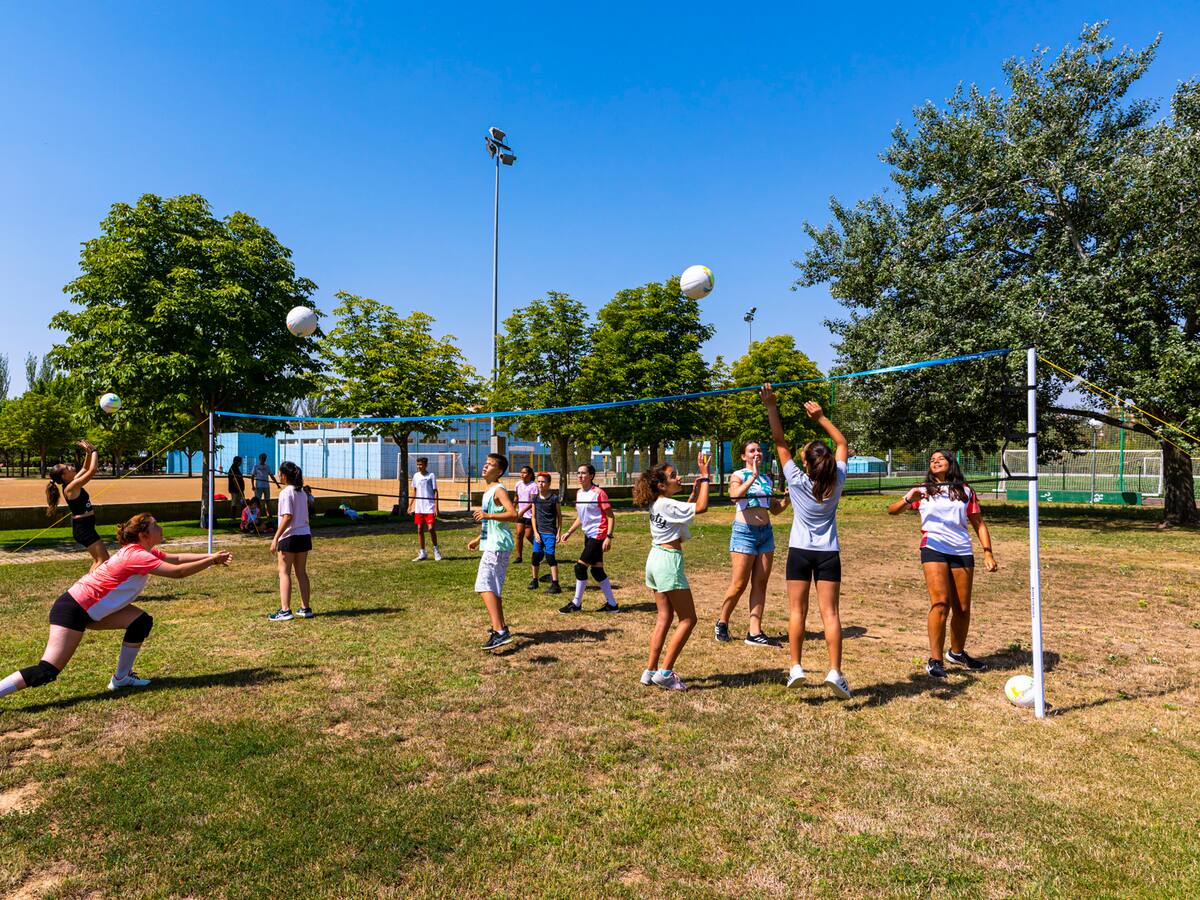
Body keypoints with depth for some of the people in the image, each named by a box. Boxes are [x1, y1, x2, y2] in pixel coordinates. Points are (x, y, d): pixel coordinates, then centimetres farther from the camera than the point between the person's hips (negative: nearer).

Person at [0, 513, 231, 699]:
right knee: (47, 671, -14)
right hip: (72, 611, -10)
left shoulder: (144, 551, 5)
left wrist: (210, 556, -1)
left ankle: (122, 677, 13)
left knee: (142, 620, 3)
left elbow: (176, 558, 9)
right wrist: (211, 561, -20)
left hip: (92, 609, 10)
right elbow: (177, 572, -28)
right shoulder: (137, 555, -24)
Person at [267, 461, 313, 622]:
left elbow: (287, 517, -19)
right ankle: (305, 608, 16)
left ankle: (285, 610, -2)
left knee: (284, 572, 0)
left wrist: (276, 538, -16)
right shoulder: (301, 492, 11)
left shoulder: (285, 493, -12)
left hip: (289, 537, -7)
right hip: (305, 535, 7)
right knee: (301, 572, 12)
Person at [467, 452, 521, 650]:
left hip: (497, 547, -11)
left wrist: (487, 515, -33)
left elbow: (514, 514, -27)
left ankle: (500, 632, -24)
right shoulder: (488, 491, 18)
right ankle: (500, 626, 32)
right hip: (492, 545, 11)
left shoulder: (498, 490, -13)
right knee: (493, 587, 19)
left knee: (484, 586, -18)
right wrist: (479, 539, 30)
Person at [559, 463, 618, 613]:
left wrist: (609, 537, -21)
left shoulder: (598, 493, -15)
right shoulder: (579, 493, 10)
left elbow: (611, 517, -14)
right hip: (588, 535, 9)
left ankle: (576, 604, 7)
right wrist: (569, 532, 11)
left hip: (598, 535, -9)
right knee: (597, 570, 11)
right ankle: (611, 604, 20)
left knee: (580, 567, -7)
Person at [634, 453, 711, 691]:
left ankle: (650, 671, 17)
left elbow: (684, 512, 24)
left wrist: (694, 492, 18)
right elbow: (701, 508, -23)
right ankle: (665, 672, -1)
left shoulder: (656, 504, 11)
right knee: (688, 619, -1)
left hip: (656, 559, 9)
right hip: (669, 560, -9)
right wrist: (704, 477, -15)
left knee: (664, 618, 14)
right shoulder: (667, 504, -17)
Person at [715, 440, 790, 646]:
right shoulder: (738, 476, -4)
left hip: (766, 532, 6)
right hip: (744, 531, -6)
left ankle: (754, 632, 9)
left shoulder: (766, 479, 14)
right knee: (739, 584, -3)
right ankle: (722, 623, 18)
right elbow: (735, 496, -27)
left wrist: (787, 498, 2)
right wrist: (753, 476, -30)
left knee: (760, 583, 5)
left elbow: (775, 509, 20)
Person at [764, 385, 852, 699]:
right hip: (828, 554, 2)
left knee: (797, 611, 6)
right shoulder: (836, 482, -7)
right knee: (830, 612, 1)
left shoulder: (797, 481, -13)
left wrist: (771, 407, -10)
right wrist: (820, 417, 6)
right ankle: (835, 671, -3)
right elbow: (842, 444, 8)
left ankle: (796, 667, 6)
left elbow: (780, 443, -10)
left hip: (799, 552, -1)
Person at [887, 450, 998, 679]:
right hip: (934, 549, -3)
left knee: (962, 608, 9)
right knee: (941, 603, -15)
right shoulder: (923, 491, 8)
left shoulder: (965, 491, 13)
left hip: (962, 552, 3)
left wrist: (988, 552, 4)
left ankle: (957, 653, 30)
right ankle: (935, 660, -8)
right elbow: (892, 510, -1)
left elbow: (979, 523, 14)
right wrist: (907, 500, -22)